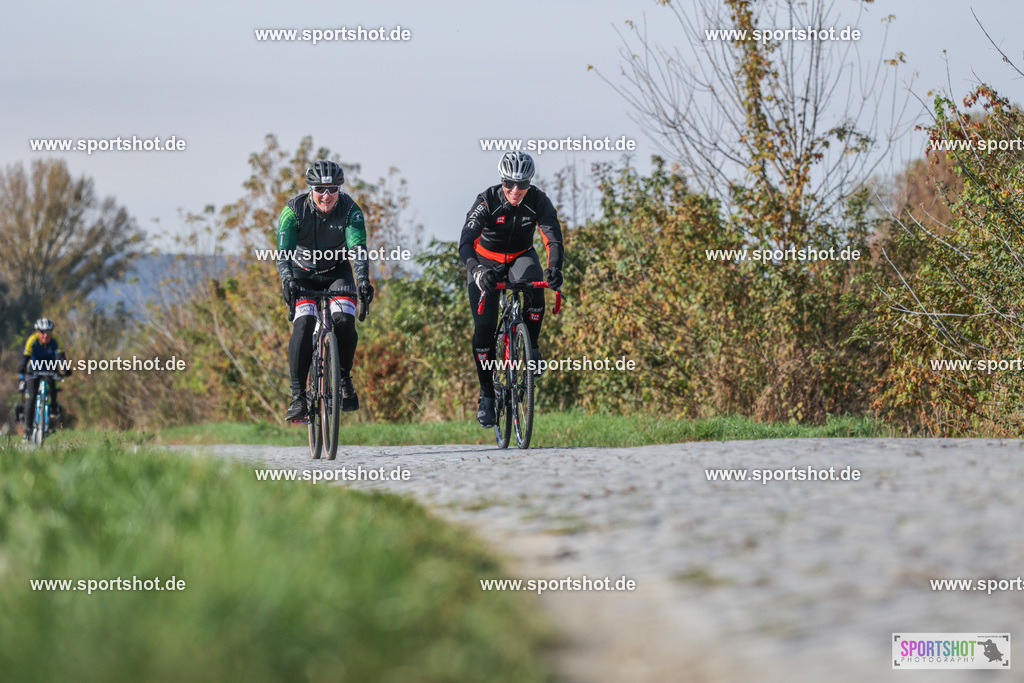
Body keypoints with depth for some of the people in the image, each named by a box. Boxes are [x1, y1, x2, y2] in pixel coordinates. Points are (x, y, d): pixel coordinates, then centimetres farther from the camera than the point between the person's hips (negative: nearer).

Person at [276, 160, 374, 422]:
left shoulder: (350, 210, -20)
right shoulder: (294, 210, -21)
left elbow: (358, 248, -31)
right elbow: (283, 251, -31)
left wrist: (363, 279, -49)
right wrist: (287, 280, -49)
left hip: (337, 272, 1)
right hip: (303, 274, -1)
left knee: (344, 321, -25)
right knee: (304, 323, -24)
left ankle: (344, 380, 0)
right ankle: (298, 395, -22)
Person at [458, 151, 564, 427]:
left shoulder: (539, 201, -20)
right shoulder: (487, 201, -25)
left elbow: (553, 238, -27)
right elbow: (466, 242, -33)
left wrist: (554, 267, -47)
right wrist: (477, 271, -52)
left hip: (521, 257, 1)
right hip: (487, 262, -1)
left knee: (534, 288, -35)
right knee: (484, 327, -13)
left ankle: (532, 346, -15)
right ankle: (486, 394, -2)